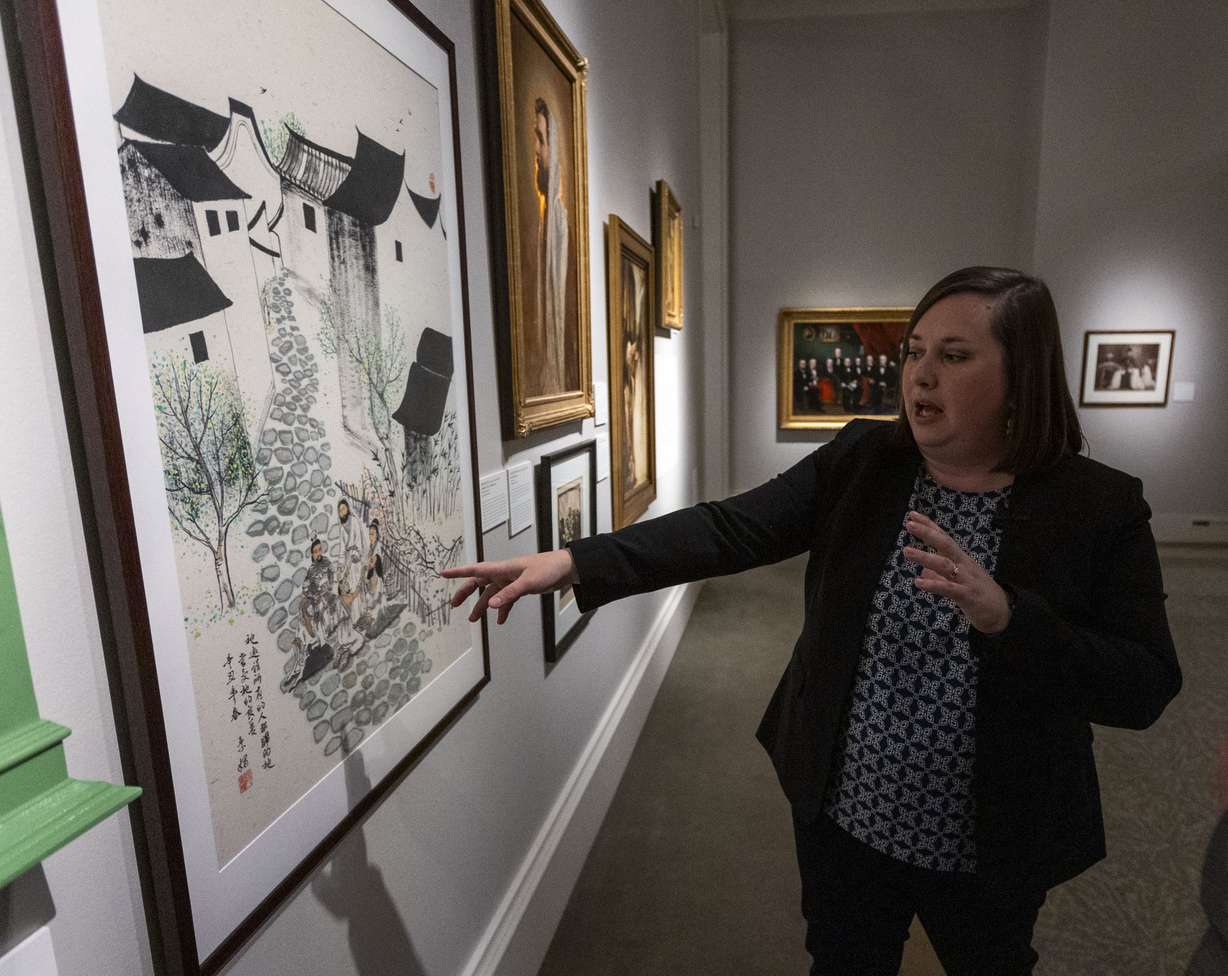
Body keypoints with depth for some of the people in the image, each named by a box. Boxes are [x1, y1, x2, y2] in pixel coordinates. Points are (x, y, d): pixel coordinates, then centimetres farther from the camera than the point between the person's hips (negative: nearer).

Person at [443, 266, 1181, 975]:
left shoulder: (1102, 508, -14)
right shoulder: (860, 461, -9)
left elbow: (1145, 690, -14)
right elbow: (728, 529, -17)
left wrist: (1003, 614, -32)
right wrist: (574, 563, -27)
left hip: (990, 845, -1)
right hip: (842, 817, 2)